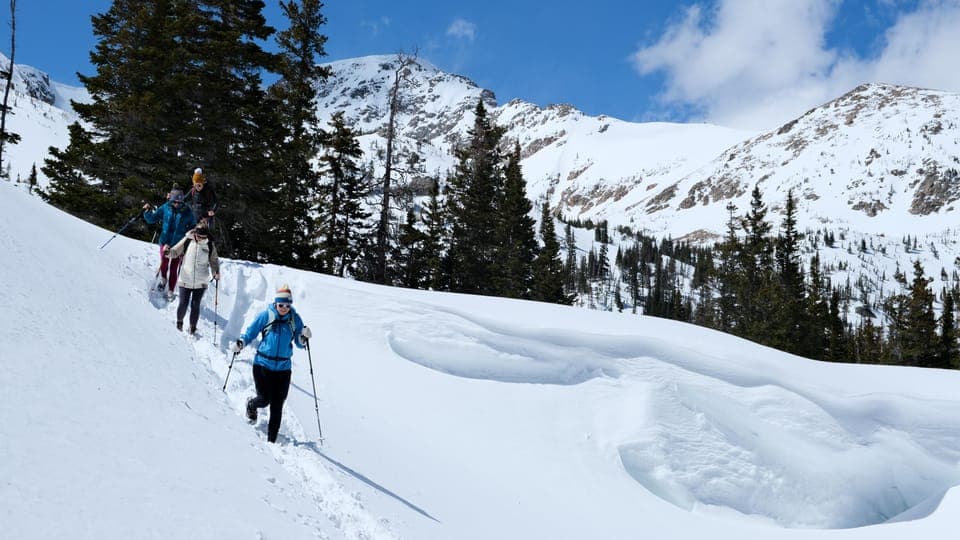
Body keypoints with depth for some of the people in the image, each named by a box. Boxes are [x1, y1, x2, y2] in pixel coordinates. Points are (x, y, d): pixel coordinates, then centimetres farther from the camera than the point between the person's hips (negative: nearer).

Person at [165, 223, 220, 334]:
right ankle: (179, 322, 29)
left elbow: (214, 260, 9)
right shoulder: (187, 241, -5)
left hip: (201, 283, 1)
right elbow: (175, 251, 1)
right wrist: (168, 252, -20)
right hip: (185, 280, 0)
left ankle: (193, 327, 22)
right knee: (183, 304, 0)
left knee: (195, 305, 2)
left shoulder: (210, 245, -1)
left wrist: (216, 272, -6)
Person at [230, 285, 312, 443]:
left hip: (283, 367, 2)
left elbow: (300, 344, 8)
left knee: (277, 406, 0)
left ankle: (271, 440, 12)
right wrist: (241, 343, -12)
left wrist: (304, 338, -14)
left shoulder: (295, 319, 2)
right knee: (264, 399, -2)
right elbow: (251, 332, 5)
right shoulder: (266, 315, -4)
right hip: (262, 363, -1)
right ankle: (251, 405, 37)